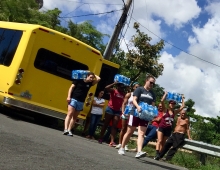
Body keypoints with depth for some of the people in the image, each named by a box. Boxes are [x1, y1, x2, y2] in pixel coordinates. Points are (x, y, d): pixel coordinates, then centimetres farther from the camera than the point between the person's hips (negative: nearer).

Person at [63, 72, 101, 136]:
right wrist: (69, 96, -11)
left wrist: (93, 75, 11)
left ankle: (69, 130, 9)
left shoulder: (90, 83, 8)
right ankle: (65, 129, -19)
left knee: (74, 117, 5)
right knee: (70, 114, -14)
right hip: (73, 99, -5)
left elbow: (98, 79, 5)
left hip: (81, 102, 5)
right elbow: (71, 87, -3)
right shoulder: (79, 80, -3)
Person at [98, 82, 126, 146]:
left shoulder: (123, 94, 7)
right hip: (110, 109, -4)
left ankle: (112, 141, -5)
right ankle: (100, 138, 14)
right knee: (106, 124, 4)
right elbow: (106, 88, -22)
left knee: (114, 126, -1)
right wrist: (114, 83, -20)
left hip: (118, 111, 4)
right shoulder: (113, 91, -5)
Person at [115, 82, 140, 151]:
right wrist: (123, 112, -11)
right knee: (123, 128, 6)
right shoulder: (129, 94, 2)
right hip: (126, 113, 1)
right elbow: (124, 104, 0)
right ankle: (120, 143, 13)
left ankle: (125, 145, 6)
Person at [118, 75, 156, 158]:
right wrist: (138, 106, -30)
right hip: (135, 113, -4)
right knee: (129, 132, 5)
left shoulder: (152, 94, 15)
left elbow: (153, 105, 13)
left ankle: (139, 152, -20)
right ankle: (122, 148, 19)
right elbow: (134, 100, -10)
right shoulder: (139, 89, 0)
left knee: (141, 134, -10)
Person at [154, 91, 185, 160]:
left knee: (163, 143, 6)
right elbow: (162, 101, -13)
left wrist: (182, 98, 19)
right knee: (159, 141, -16)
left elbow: (183, 106, 15)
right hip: (162, 127, -4)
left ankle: (159, 155, 7)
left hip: (168, 129, 5)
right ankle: (157, 154, -25)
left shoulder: (174, 112, 10)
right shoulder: (165, 110, 0)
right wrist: (165, 94, -5)